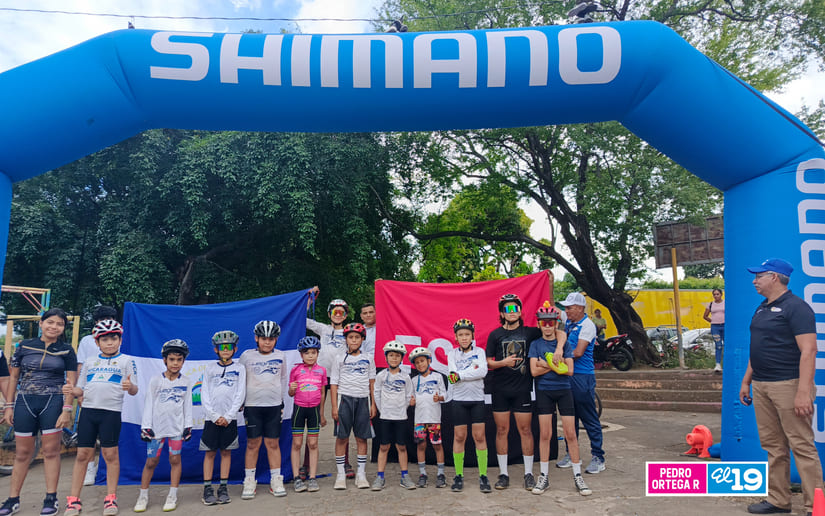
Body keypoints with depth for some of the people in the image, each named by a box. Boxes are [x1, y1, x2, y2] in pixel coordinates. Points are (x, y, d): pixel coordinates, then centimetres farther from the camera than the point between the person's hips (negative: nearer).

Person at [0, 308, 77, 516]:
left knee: (51, 450, 2)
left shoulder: (66, 350, 2)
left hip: (53, 403, -2)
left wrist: (67, 410, -7)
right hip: (24, 402, 2)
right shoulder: (24, 346, 6)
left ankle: (51, 499, 12)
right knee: (22, 453, 8)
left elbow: (71, 382, 0)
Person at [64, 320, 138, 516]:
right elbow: (81, 390, 17)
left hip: (111, 412, -3)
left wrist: (130, 387, -23)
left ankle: (111, 498, 11)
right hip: (88, 410, 3)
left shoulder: (126, 361, 5)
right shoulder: (89, 362, 16)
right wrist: (72, 391, -5)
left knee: (110, 454, 1)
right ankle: (73, 500, 13)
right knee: (82, 454, 5)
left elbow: (134, 390, 0)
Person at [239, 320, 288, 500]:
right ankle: (249, 482, 13)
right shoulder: (247, 356, 0)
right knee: (253, 444, 2)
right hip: (252, 405, -1)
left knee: (273, 443, 4)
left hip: (274, 405, 1)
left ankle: (276, 481, 13)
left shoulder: (280, 356, 6)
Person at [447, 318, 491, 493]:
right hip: (459, 400, 0)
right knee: (459, 437, 2)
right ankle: (459, 476, 11)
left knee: (480, 437, 0)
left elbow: (483, 372, -12)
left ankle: (483, 476, 7)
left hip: (477, 399, 0)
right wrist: (472, 370, -15)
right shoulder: (452, 354, 6)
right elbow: (453, 375, -10)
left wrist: (460, 375, -15)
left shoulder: (479, 352, 5)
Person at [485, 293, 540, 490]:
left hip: (522, 389, 0)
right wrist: (503, 362, -14)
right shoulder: (495, 335, 4)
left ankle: (528, 473, 15)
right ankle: (503, 473, 15)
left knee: (525, 430, 3)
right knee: (502, 430, 5)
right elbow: (488, 363, 3)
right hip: (500, 390, 0)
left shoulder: (529, 332, 4)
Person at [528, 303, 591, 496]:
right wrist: (556, 364, -11)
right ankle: (544, 477, 12)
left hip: (564, 390, 0)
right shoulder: (536, 344, 3)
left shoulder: (565, 344, 4)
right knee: (545, 434, 2)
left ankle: (578, 477, 11)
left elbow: (570, 370, -5)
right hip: (544, 391, 0)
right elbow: (534, 371, -7)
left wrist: (547, 365, -12)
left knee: (571, 434, 0)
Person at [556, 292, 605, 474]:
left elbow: (578, 352, -17)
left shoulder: (587, 326, -11)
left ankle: (598, 458, 7)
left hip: (583, 377, -8)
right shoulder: (568, 323, 11)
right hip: (567, 375, 8)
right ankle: (570, 454, 24)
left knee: (589, 419, -2)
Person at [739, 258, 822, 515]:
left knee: (801, 446, -3)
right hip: (761, 386, 8)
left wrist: (804, 392, -23)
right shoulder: (762, 308, 16)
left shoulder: (795, 307, -11)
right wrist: (746, 381, 20)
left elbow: (808, 350, -18)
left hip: (788, 385, -8)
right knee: (773, 446, 12)